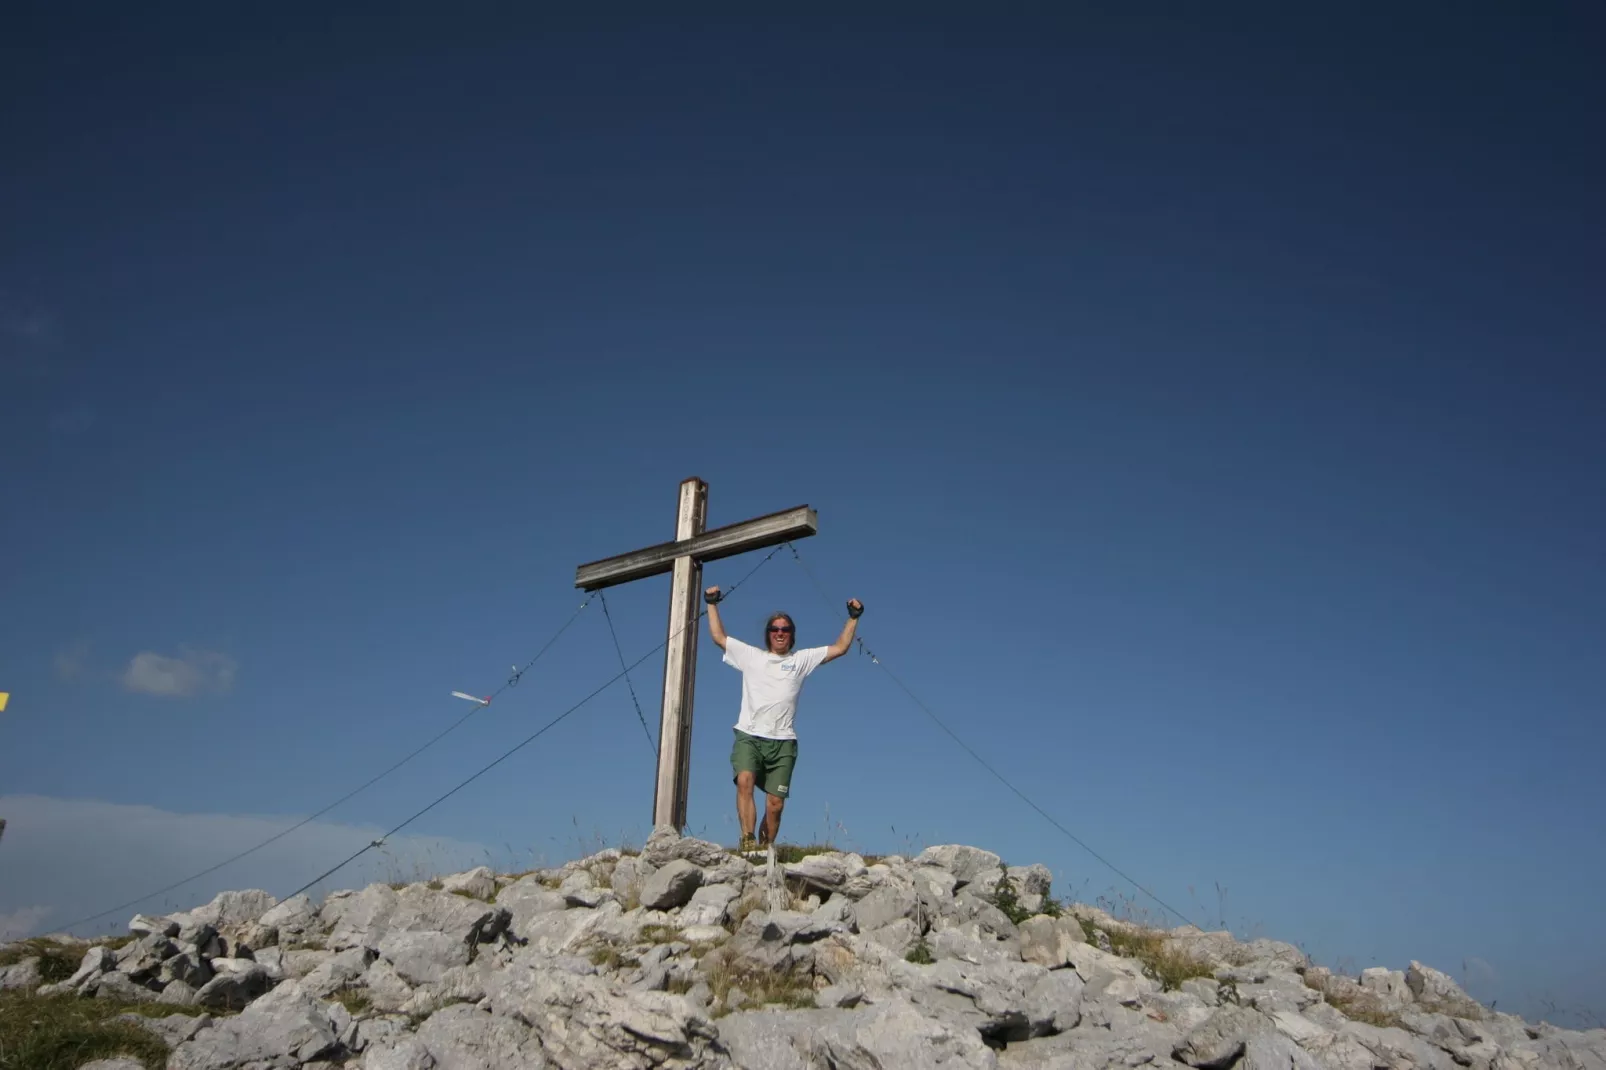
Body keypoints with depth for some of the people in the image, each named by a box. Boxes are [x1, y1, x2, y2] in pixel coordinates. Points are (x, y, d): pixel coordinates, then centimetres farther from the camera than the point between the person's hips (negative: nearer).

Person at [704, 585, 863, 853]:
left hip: (782, 741, 1)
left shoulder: (802, 659, 15)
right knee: (744, 781, -28)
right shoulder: (751, 655, 16)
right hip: (749, 736, -1)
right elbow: (718, 636, 19)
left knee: (775, 804, -4)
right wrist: (712, 604, 19)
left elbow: (840, 648, 14)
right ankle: (748, 841, -33)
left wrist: (853, 617, 11)